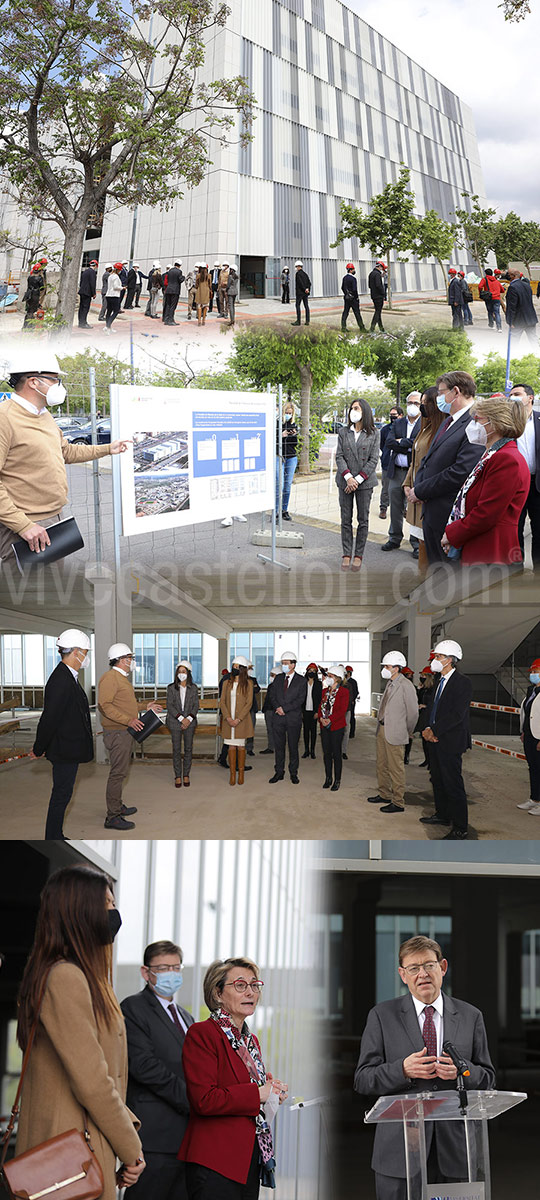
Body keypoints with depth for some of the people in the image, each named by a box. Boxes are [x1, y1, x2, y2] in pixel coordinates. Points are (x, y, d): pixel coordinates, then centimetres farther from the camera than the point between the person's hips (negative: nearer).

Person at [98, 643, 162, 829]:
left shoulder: (122, 678, 19)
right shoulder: (110, 678, -15)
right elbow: (105, 705, -24)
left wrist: (145, 707, 20)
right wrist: (129, 720, -28)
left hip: (126, 732, 11)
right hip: (117, 733, -11)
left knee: (121, 771, 17)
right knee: (117, 773, -9)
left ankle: (117, 807, 28)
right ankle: (112, 817, -7)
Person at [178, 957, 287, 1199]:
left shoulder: (250, 1040, 18)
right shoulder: (202, 1033, -9)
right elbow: (204, 1100, -19)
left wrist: (273, 1093, 5)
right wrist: (258, 1094, -14)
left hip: (251, 1160, 8)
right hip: (215, 1161, -8)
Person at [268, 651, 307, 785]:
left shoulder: (301, 681, -3)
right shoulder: (278, 678, 11)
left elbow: (300, 700, -10)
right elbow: (273, 696, 9)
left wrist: (284, 708, -15)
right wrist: (277, 708, -10)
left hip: (293, 718, -3)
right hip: (278, 718, 3)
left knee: (293, 747, 4)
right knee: (279, 746, 6)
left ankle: (293, 773, 13)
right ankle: (279, 772, 14)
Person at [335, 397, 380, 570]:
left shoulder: (373, 434, 1)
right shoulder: (343, 432, 6)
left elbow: (373, 459, -4)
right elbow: (339, 456, 1)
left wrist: (358, 479, -12)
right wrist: (348, 477, -13)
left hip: (365, 481, -1)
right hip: (345, 481, 1)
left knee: (363, 520, 3)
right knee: (346, 519, 3)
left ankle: (358, 555, 10)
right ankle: (346, 554, 10)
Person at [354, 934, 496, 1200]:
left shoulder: (470, 1016, 10)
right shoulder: (382, 1016, 3)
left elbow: (487, 1078, 10)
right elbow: (362, 1080, 0)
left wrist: (462, 1070, -11)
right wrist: (403, 1070, -16)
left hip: (455, 1146, 2)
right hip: (399, 1146, -1)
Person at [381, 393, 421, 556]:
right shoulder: (398, 423, 13)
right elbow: (388, 443, 0)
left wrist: (401, 442, -8)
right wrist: (409, 448, -12)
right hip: (397, 472, 5)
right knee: (395, 508, 12)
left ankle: (417, 543, 5)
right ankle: (395, 539, 25)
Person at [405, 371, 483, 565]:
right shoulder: (448, 421, 16)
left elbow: (461, 472, -24)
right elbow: (428, 460, 21)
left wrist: (420, 491, -15)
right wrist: (417, 487, 0)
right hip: (431, 511, 10)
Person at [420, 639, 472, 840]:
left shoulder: (462, 682, -14)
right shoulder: (438, 682, 13)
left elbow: (457, 714, -20)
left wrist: (434, 731, -17)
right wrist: (428, 729, -1)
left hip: (451, 740, -9)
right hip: (435, 740, 9)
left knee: (453, 784, -6)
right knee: (437, 779, 18)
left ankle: (460, 829, -1)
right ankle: (442, 814, 34)